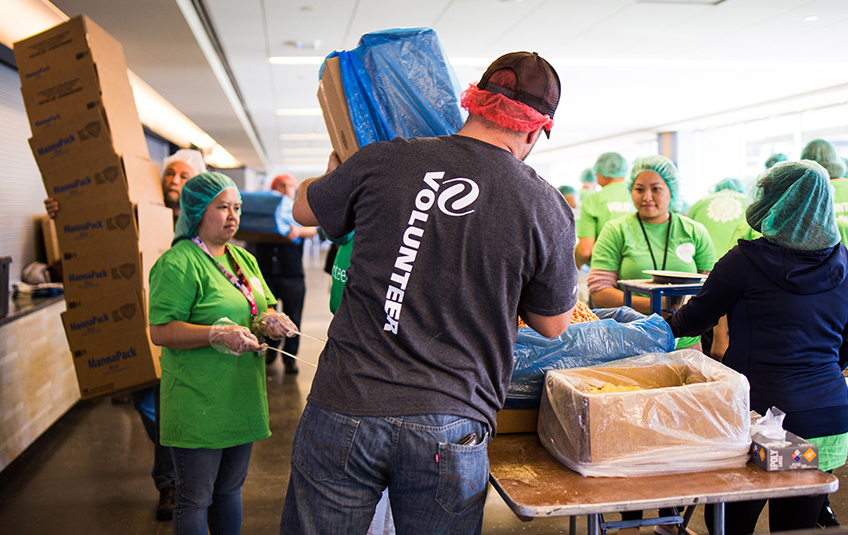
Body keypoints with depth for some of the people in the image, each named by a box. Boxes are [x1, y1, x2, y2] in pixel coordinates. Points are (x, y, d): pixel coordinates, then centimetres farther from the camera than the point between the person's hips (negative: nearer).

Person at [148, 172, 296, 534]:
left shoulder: (244, 260, 13)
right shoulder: (177, 264, -12)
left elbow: (265, 308, 19)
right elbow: (160, 332, -17)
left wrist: (270, 321, -5)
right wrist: (218, 334, -28)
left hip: (241, 399, 7)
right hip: (198, 404, -7)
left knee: (230, 490, 20)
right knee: (195, 499, 3)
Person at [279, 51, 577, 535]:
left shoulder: (382, 161, -4)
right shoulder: (548, 209, -4)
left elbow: (304, 209, 15)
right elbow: (553, 325, 9)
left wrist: (335, 174, 36)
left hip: (346, 409, 1)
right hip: (452, 431, 0)